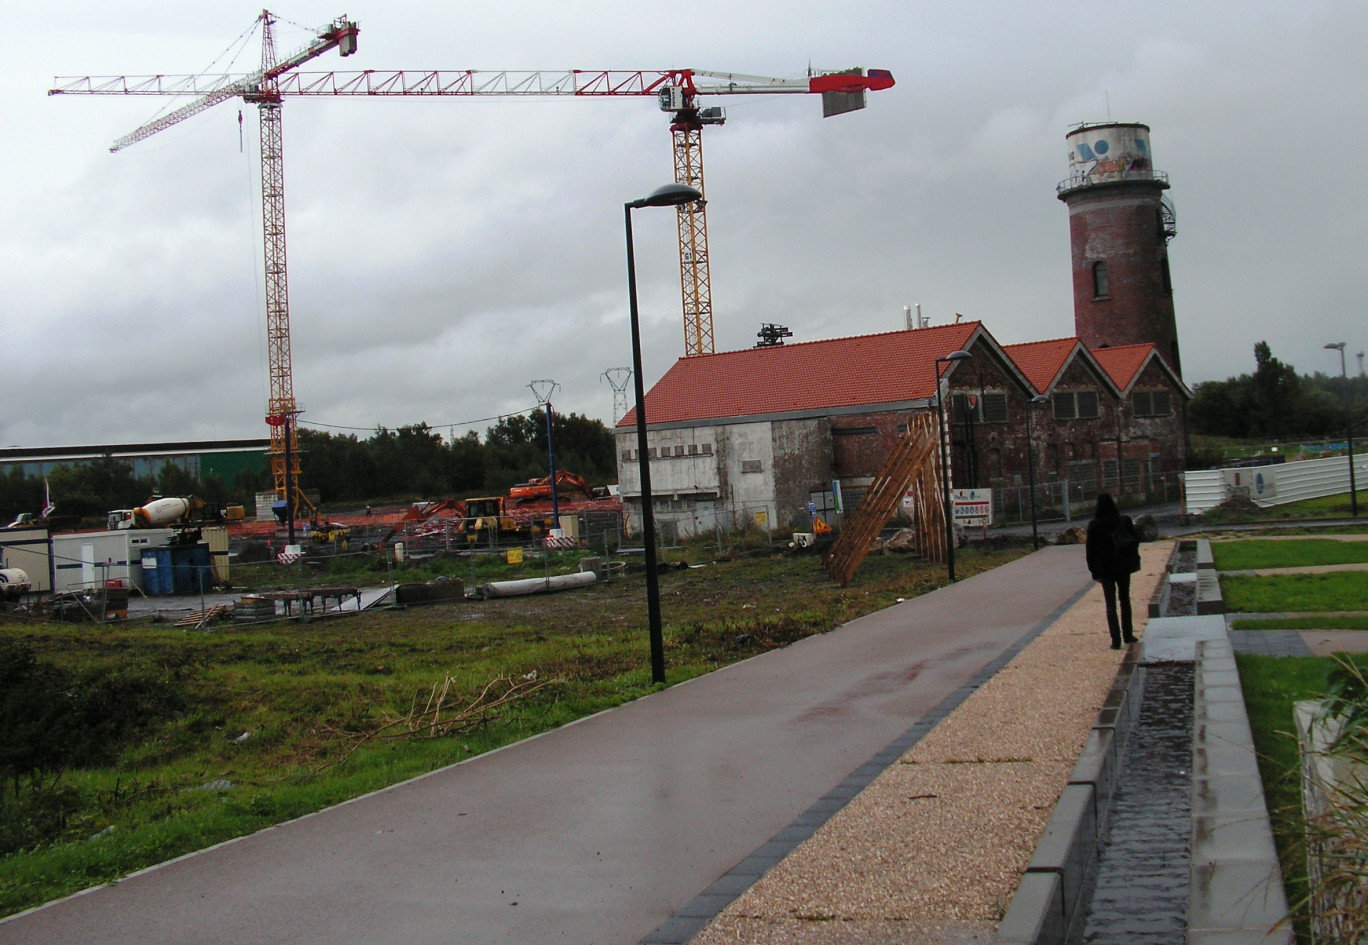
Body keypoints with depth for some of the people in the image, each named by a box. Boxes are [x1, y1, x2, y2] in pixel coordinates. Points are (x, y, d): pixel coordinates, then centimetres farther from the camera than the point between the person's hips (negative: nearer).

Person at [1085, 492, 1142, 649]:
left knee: (1111, 604, 1)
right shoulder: (1125, 520, -6)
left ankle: (1116, 640, -7)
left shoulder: (1094, 525, -10)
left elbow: (1091, 549, -7)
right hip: (1123, 567, 2)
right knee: (1125, 600, 17)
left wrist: (1094, 570, 1)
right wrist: (1131, 559, 13)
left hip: (1105, 568, -2)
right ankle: (1128, 635, 22)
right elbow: (1136, 539, 0)